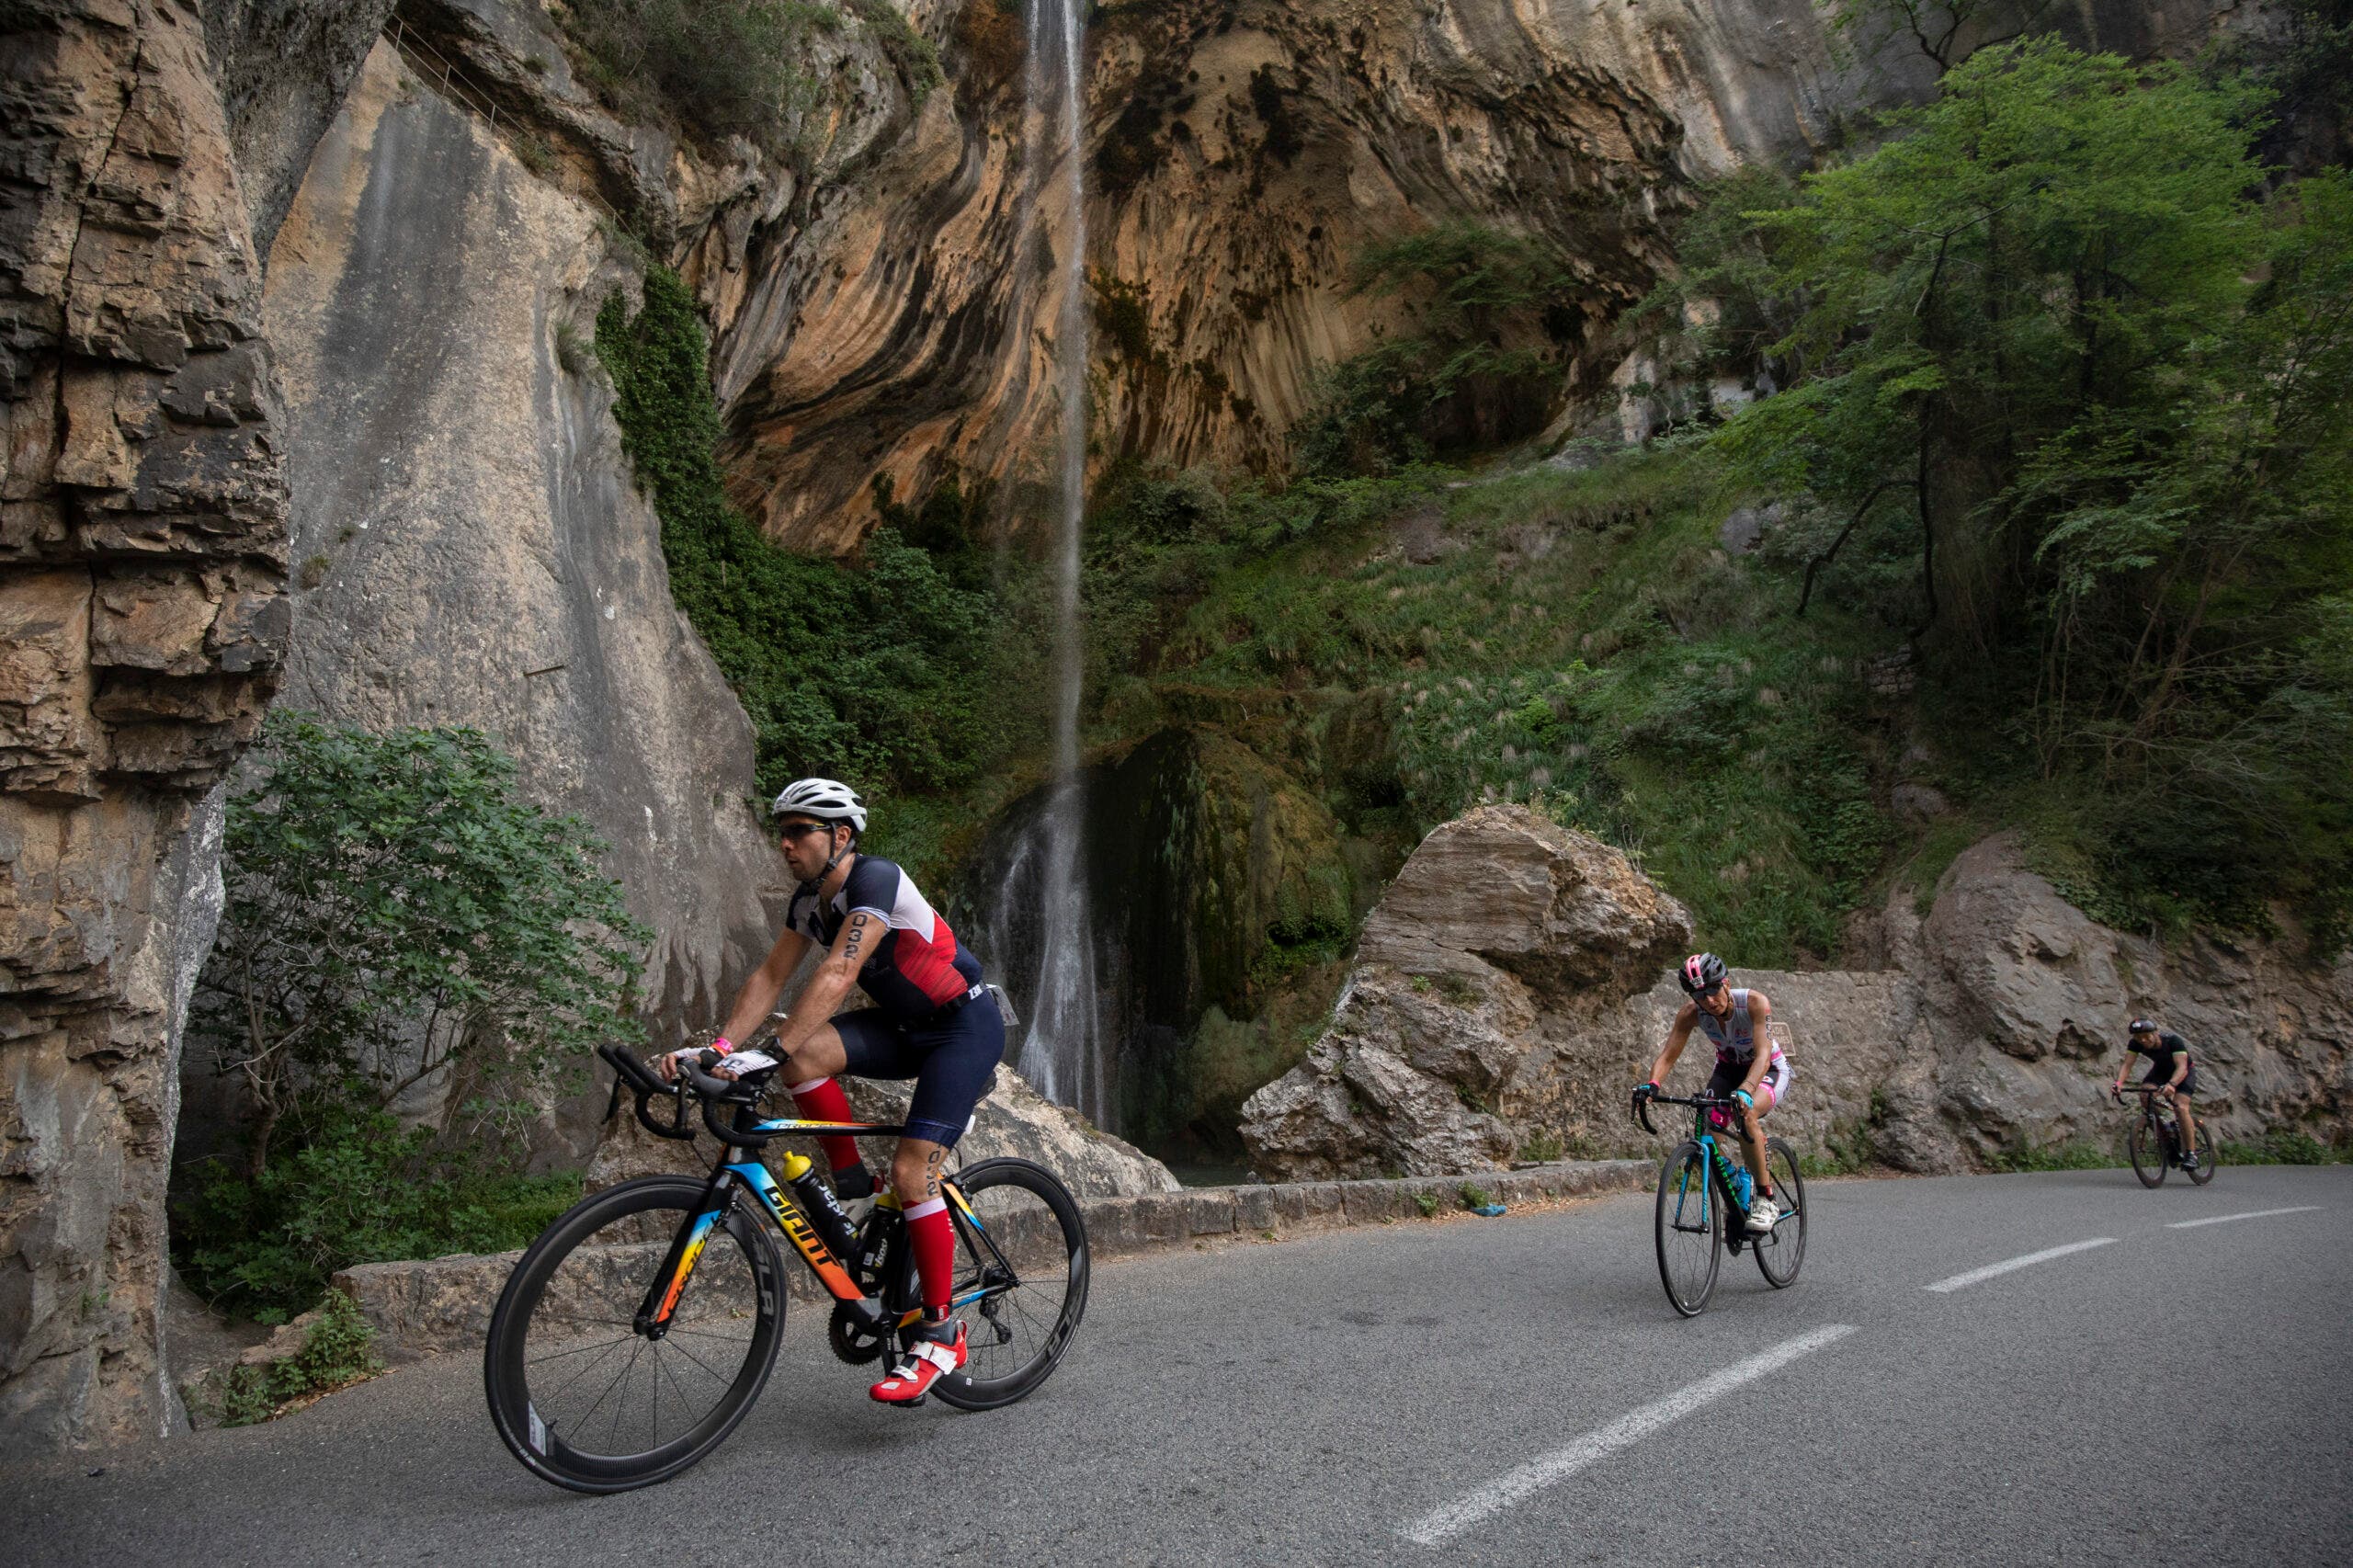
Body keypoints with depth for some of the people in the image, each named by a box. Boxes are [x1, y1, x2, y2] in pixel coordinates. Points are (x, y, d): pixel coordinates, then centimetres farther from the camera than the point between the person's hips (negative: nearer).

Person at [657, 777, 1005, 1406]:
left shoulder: (876, 879, -24)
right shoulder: (810, 899, 2)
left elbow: (838, 975, -35)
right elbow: (770, 976, -1)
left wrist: (768, 1052, -42)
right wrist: (717, 1047, -15)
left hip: (965, 1025, -7)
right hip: (906, 1024, 8)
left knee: (911, 1170, -17)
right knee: (802, 1053, -18)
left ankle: (939, 1334, -3)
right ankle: (852, 1183, 0)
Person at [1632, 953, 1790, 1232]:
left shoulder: (1755, 1003, -31)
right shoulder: (1691, 1013, -21)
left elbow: (1763, 1054, -40)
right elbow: (1668, 1055, -23)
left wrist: (1745, 1090, -57)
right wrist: (1651, 1085, -43)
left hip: (1769, 1070, -4)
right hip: (1728, 1070, 4)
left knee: (1747, 1114, -34)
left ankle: (1765, 1198, -20)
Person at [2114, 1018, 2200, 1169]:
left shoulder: (2173, 1040, -34)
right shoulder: (2135, 1043, -23)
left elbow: (2182, 1067, -44)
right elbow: (2127, 1064, -29)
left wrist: (2171, 1085, -63)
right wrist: (2119, 1083, -49)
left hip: (2184, 1071, -4)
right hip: (2161, 1070, 4)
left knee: (2181, 1108, -25)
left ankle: (2191, 1153, -17)